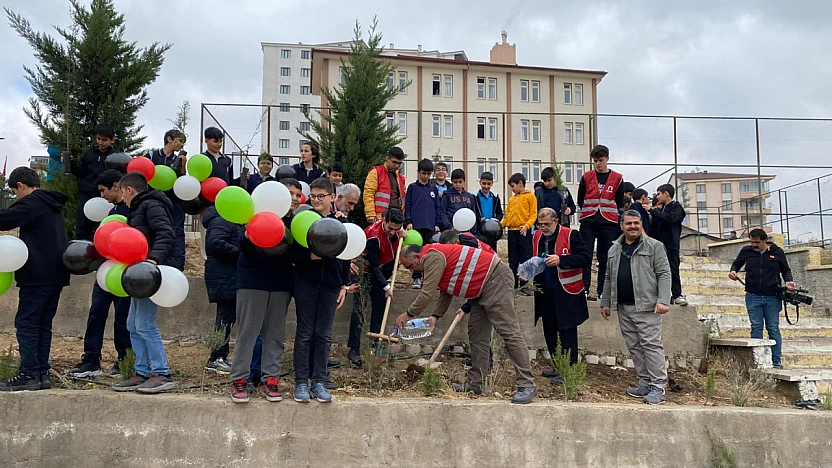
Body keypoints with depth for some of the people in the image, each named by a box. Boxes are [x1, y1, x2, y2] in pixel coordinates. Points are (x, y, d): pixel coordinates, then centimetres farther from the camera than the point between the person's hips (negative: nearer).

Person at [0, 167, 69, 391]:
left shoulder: (33, 202, -8)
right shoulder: (52, 204, 20)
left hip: (38, 274, -9)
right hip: (56, 273, 9)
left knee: (26, 322, -4)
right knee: (43, 324, 12)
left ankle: (29, 374, -4)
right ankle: (42, 373, 13)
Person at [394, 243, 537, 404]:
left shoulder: (432, 257, -15)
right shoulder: (433, 258, 17)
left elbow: (428, 293, -17)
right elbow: (446, 292, 20)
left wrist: (408, 314, -6)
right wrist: (436, 315, 8)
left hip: (496, 279, -11)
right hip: (483, 288, 11)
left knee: (509, 332, -13)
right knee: (477, 334, 10)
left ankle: (527, 386, -13)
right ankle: (474, 383, 15)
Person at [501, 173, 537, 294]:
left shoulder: (530, 196, 2)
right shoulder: (511, 199, 16)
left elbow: (533, 214, -4)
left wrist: (526, 225, -18)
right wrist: (501, 224, 2)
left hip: (524, 232, -5)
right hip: (512, 231, 5)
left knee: (525, 259, -2)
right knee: (513, 260, 8)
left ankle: (523, 285, 3)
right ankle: (513, 284, 14)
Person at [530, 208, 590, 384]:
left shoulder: (571, 235, -9)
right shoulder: (537, 237, 9)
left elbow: (586, 257, -16)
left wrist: (560, 260, -26)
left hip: (566, 295, -6)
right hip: (544, 295, 6)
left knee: (567, 334, 1)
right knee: (550, 332, 14)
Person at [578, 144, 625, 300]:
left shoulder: (617, 178, 5)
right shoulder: (586, 177, 6)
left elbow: (620, 202, 11)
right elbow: (580, 200, 11)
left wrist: (608, 213, 13)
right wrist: (589, 213, 12)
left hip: (608, 223, 0)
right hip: (588, 222, 0)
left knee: (605, 257, 3)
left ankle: (602, 291, 9)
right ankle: (584, 288, -2)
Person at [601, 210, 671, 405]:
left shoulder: (654, 246, -1)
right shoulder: (614, 249, 16)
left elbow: (664, 274, -6)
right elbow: (608, 278, 20)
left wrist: (663, 300, -15)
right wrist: (606, 302, 17)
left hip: (646, 306, -6)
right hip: (623, 308, 6)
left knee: (651, 345, -6)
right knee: (634, 347, 9)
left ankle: (658, 387, 0)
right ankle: (645, 383, 18)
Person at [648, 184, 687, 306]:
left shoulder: (676, 207, 0)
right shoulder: (660, 209, 20)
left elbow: (669, 218, -20)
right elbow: (654, 224, 17)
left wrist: (652, 210, -16)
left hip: (671, 245, -6)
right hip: (660, 243, 6)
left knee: (673, 271, -6)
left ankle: (677, 295, -2)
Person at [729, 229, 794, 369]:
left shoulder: (777, 252, 2)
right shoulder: (746, 251, 4)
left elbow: (786, 270, 14)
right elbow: (736, 264, 18)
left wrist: (788, 281, -5)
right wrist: (733, 271, -3)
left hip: (772, 297, -1)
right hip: (753, 297, 1)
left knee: (773, 328, 4)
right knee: (756, 327, 3)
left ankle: (777, 360, 9)